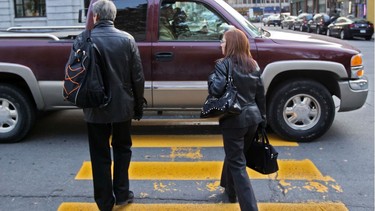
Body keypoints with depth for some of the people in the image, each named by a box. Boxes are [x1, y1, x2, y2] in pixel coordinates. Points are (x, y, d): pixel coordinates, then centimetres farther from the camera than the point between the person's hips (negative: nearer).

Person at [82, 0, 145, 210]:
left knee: (100, 155, 10)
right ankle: (122, 194, 25)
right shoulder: (127, 39, -5)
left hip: (95, 107, -1)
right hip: (122, 105, 1)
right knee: (122, 148, 20)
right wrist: (139, 105, 7)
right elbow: (138, 76, -4)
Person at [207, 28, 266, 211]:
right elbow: (260, 94, 11)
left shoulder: (224, 64, -11)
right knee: (234, 154, 26)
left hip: (234, 119, -7)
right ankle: (230, 190, 44)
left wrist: (211, 76, -3)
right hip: (252, 117, 7)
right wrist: (262, 118, 18)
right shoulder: (253, 65, 9)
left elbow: (216, 90, -23)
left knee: (237, 163, 0)